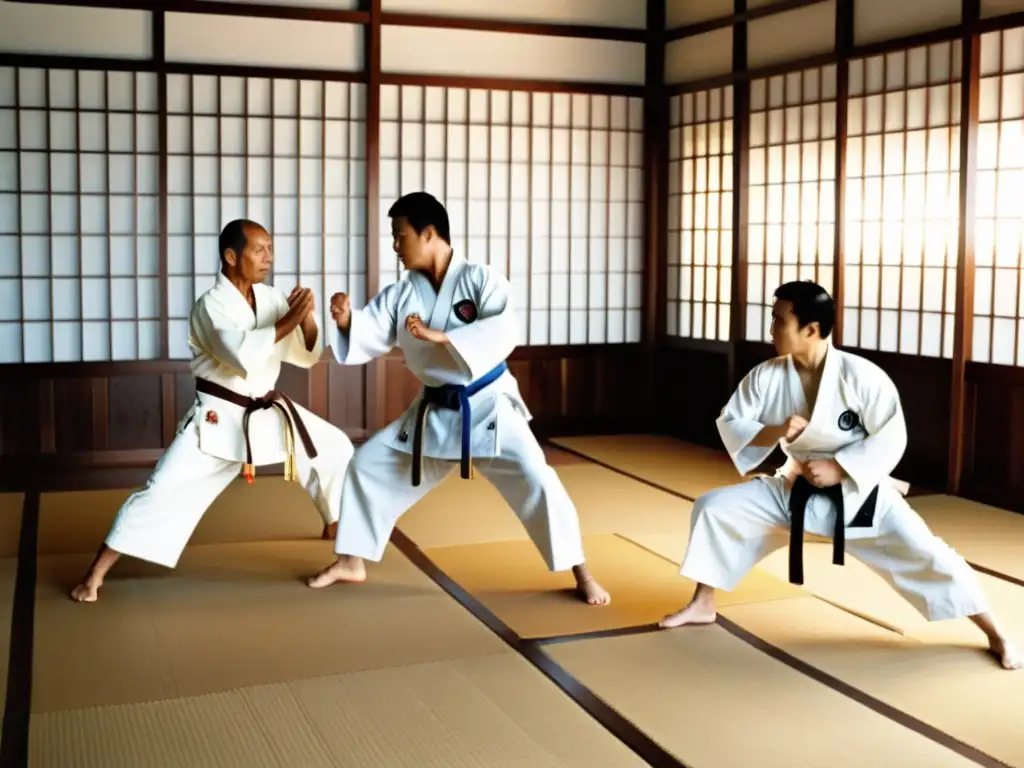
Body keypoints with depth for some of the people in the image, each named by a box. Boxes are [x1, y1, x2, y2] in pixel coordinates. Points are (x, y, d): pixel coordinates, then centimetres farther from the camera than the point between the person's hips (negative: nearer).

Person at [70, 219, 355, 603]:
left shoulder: (271, 298, 1)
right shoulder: (211, 305, -18)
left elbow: (306, 356, 4)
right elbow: (244, 355, -35)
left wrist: (307, 319, -15)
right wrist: (288, 321, -27)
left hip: (268, 411, 6)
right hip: (218, 418, -6)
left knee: (334, 447, 8)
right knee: (166, 489, -13)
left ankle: (336, 526, 32)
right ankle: (96, 572, -3)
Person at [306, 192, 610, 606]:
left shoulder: (480, 279, -14)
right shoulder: (401, 295, -1)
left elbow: (503, 333, -28)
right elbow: (367, 340, -2)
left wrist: (440, 336, -34)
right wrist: (346, 321, -23)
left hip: (487, 405, -5)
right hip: (434, 411, 5)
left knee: (535, 480, -17)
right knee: (368, 464, 7)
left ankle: (581, 575, -2)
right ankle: (351, 561, 24)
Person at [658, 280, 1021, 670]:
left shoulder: (861, 376, -22)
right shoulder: (766, 376, -10)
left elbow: (891, 437, -18)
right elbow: (730, 424, -5)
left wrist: (839, 469, -25)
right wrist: (776, 433, -24)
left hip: (858, 492, -4)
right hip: (796, 489, 4)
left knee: (924, 555, -11)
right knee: (714, 507, -5)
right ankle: (703, 605, 13)